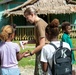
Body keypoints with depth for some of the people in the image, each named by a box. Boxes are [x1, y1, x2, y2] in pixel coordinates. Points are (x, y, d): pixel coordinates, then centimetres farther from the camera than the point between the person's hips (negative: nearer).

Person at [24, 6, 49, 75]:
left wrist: (30, 53, -13)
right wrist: (27, 42, 6)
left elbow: (42, 45, -21)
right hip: (41, 52, 9)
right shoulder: (38, 23, 10)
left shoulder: (40, 24, -19)